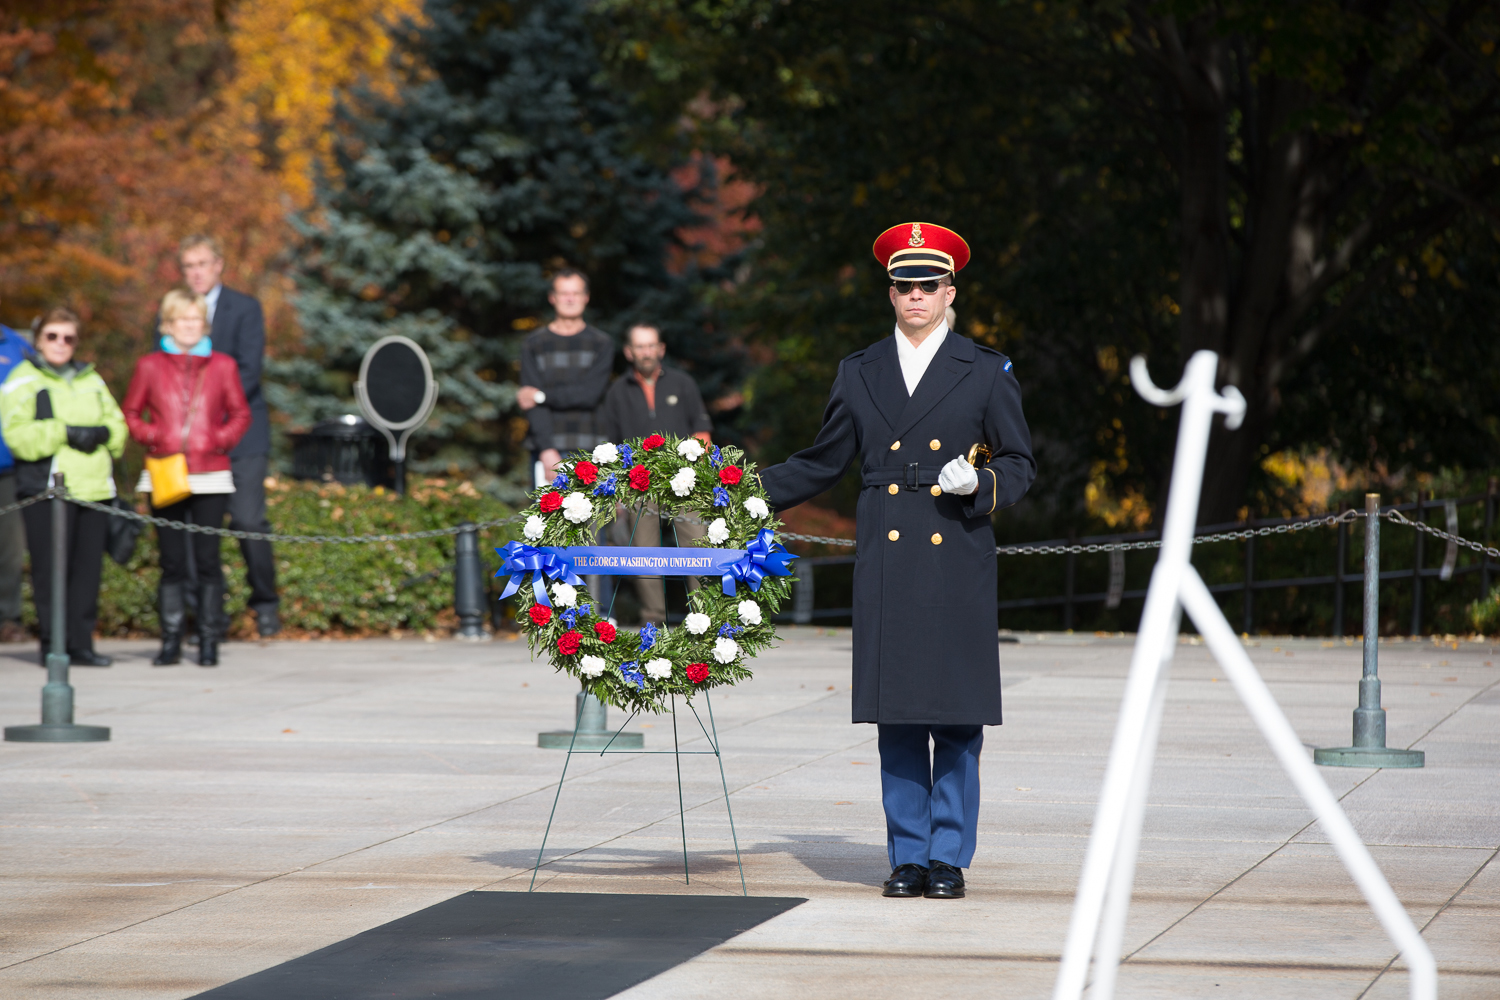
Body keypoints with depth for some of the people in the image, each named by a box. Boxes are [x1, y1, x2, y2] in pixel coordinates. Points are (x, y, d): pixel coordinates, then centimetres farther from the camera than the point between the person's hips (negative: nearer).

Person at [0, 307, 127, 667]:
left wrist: (103, 433, -5)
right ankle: (53, 643, -1)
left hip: (93, 487, 5)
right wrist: (65, 433, -16)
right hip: (46, 488, -5)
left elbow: (118, 424, 18)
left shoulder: (91, 379, 21)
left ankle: (80, 643, 9)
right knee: (51, 569, -7)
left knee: (88, 568, 3)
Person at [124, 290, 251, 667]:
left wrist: (220, 439, -5)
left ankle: (208, 641, 5)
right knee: (172, 561, 2)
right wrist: (151, 436, -5)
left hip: (210, 476, 0)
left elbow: (240, 414, 12)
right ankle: (171, 640, 8)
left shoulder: (222, 366, 6)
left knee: (207, 560, -2)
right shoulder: (150, 366, 5)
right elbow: (131, 413, 12)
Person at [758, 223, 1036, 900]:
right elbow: (823, 463, 18)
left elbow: (1020, 465, 7)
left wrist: (978, 483, -13)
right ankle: (908, 857, 9)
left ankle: (949, 859, 6)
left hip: (958, 559, -2)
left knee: (957, 717, -2)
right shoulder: (859, 373, 12)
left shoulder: (987, 372, 5)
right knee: (895, 716, 2)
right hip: (886, 560, 2)